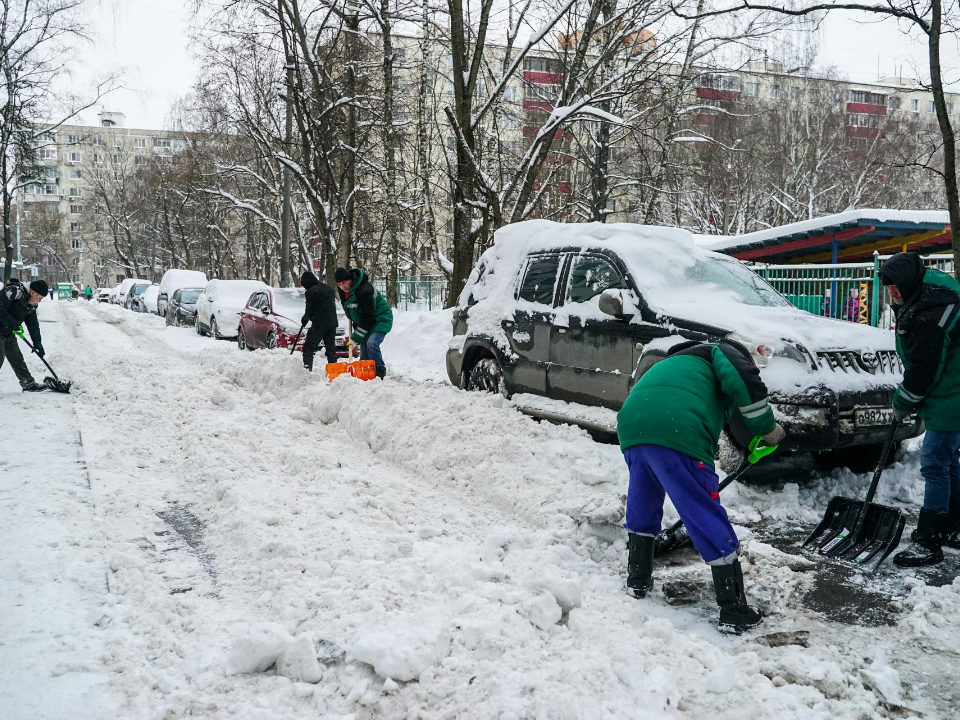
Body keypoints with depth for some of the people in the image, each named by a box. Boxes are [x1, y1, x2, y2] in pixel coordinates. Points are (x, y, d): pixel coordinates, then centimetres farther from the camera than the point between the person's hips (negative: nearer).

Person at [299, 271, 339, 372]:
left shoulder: (310, 292, -10)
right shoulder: (329, 289, 12)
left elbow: (309, 311, -7)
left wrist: (304, 319, 14)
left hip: (319, 324, -7)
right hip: (332, 322, 7)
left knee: (308, 347, -2)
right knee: (331, 348, 13)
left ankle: (307, 368, -11)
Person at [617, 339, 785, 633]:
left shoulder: (674, 363, 42)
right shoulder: (721, 353, 21)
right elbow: (744, 381, -4)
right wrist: (767, 428, 10)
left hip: (631, 428, 7)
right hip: (677, 435, -7)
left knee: (642, 509, 29)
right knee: (710, 523, 2)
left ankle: (637, 580, 40)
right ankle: (734, 612, 7)